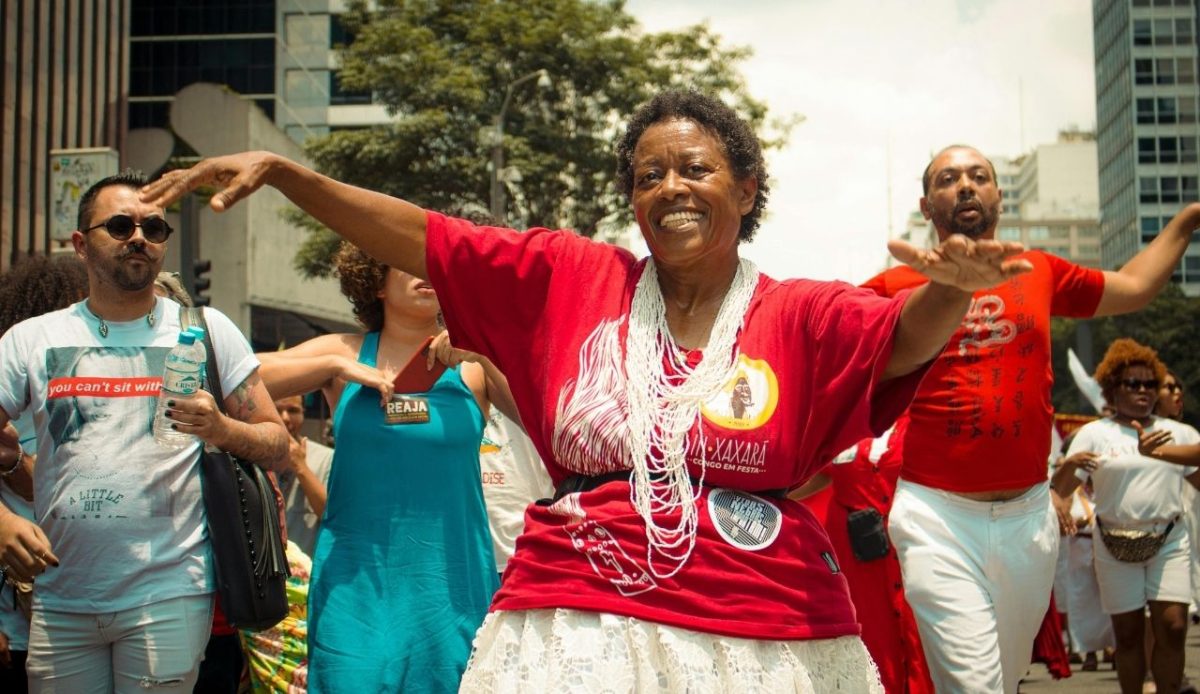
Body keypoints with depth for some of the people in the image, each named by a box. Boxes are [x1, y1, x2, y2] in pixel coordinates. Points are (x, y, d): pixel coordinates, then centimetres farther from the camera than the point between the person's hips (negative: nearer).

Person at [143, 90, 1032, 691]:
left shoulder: (799, 316, 1)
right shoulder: (568, 278, 5)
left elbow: (907, 335, -15)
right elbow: (421, 237, 3)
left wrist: (952, 286, -38)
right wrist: (283, 171, -3)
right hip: (578, 619, 1)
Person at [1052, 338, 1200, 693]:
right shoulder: (1094, 433, 3)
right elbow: (1060, 490, -2)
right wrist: (1071, 463, -21)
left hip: (1169, 541, 1)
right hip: (1116, 545, -1)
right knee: (1128, 633, 3)